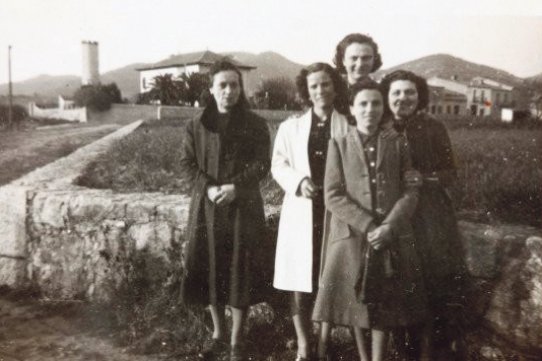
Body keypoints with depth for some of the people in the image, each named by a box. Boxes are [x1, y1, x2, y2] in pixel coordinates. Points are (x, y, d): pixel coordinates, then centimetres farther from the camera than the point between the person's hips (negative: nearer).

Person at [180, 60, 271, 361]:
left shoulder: (255, 125, 1)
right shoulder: (197, 125, 7)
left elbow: (262, 164, -6)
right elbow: (187, 163, 2)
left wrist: (235, 187, -20)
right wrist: (208, 188, -15)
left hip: (243, 207, -2)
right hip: (207, 206, 2)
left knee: (240, 271, 0)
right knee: (209, 269, 6)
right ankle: (218, 334, 25)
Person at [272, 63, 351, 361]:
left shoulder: (349, 127, 3)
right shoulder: (290, 127, 10)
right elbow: (278, 166, 7)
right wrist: (299, 181, -12)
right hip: (301, 213, 1)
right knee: (300, 280, 3)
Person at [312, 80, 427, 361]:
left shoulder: (397, 143, 7)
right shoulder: (339, 145, 3)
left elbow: (410, 192, 1)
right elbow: (333, 197, -5)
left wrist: (388, 226, -15)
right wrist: (368, 226, -15)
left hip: (392, 238, 1)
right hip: (352, 236, -1)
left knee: (385, 305, 6)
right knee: (357, 303, 7)